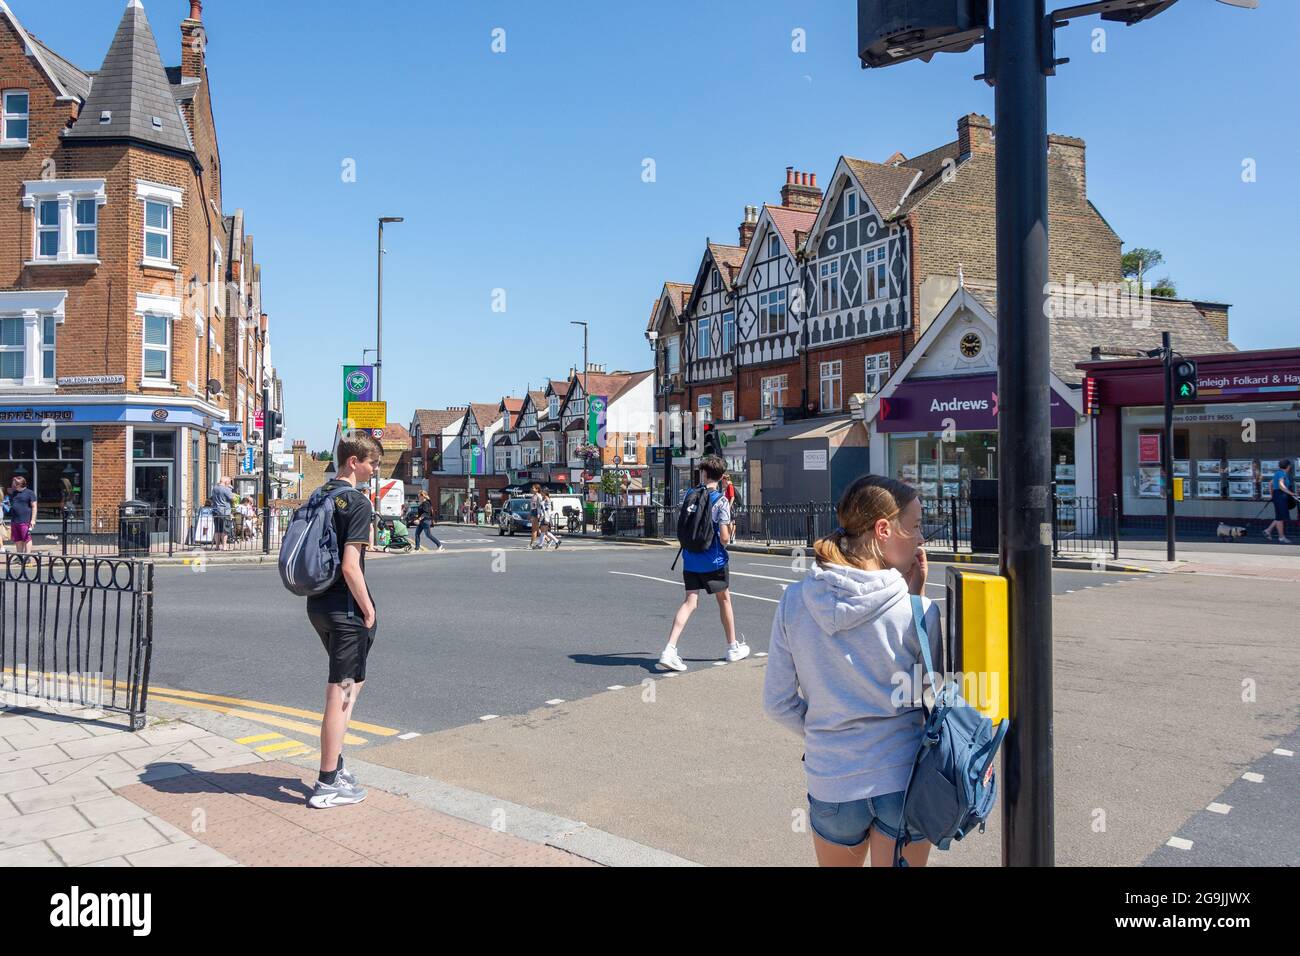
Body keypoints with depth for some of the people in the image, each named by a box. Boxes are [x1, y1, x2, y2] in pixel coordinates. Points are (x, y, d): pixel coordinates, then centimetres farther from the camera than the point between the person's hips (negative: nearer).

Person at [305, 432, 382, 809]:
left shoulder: (320, 494, 11)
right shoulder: (357, 502, -16)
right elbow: (350, 567, -23)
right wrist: (368, 610, -12)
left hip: (318, 604, 9)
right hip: (345, 609, -9)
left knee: (353, 681, 23)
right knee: (340, 692, 0)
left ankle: (335, 762, 29)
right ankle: (327, 785, 8)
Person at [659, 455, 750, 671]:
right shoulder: (721, 500, -12)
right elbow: (724, 538, -16)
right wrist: (729, 536, 5)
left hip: (690, 559, 3)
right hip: (713, 560, -3)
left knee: (690, 602, 3)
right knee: (724, 600, 15)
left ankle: (670, 649, -13)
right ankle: (733, 647, 29)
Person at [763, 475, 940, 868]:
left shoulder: (794, 601, -8)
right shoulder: (916, 611, -17)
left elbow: (777, 704, -3)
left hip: (830, 783, 3)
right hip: (902, 780, -3)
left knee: (836, 865, 28)